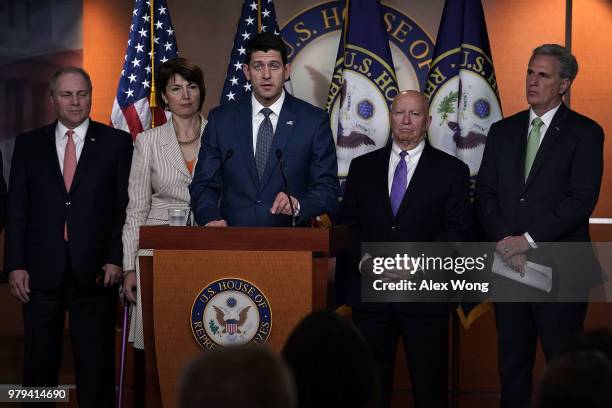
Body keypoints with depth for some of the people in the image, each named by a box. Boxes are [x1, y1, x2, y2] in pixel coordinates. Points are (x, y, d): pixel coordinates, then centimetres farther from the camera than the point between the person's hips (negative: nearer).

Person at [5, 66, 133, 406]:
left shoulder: (117, 143, 5)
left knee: (96, 365, 3)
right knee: (39, 364, 7)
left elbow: (125, 207, 2)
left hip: (94, 272, -1)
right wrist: (15, 265, -2)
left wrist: (116, 259, -7)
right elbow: (16, 209, 7)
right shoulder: (29, 145, 10)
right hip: (41, 272, 2)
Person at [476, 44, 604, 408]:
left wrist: (528, 239, -15)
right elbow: (485, 195, 7)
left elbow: (582, 199, -12)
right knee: (512, 361, 10)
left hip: (560, 268, -5)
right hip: (510, 263, 5)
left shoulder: (585, 132, -3)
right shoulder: (503, 131, 12)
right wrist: (505, 242, -8)